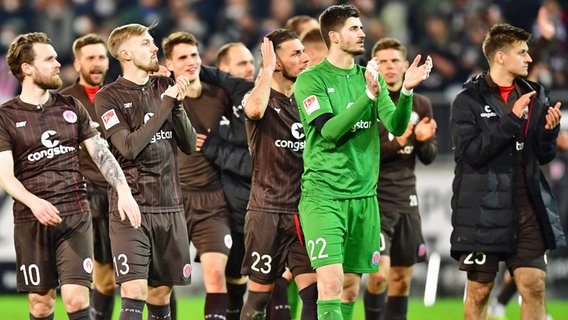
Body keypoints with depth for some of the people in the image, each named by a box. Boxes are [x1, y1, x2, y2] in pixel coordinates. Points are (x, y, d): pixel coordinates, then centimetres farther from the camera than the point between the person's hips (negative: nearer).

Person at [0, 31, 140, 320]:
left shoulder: (71, 108, 12)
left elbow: (101, 153, 10)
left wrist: (123, 191, -6)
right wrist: (34, 202, -24)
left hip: (75, 217, 1)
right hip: (31, 221, -1)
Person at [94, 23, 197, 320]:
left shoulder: (165, 86, 10)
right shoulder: (108, 97, -4)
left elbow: (189, 145, 7)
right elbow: (129, 147, -16)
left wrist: (178, 105, -9)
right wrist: (166, 104, -15)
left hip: (169, 206, 5)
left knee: (161, 293, 9)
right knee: (134, 290, -15)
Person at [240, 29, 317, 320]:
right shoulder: (261, 97, -4)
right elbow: (254, 109, -31)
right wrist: (267, 68, -20)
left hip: (303, 209, 4)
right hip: (267, 211, -4)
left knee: (314, 290, -6)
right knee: (259, 294, 3)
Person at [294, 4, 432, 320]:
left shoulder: (371, 76, 12)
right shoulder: (310, 80, -5)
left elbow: (396, 126, 2)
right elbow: (330, 131, -18)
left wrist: (406, 90, -17)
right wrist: (369, 95, -27)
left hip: (363, 196, 6)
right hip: (323, 196, -6)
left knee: (351, 287, 8)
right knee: (331, 282, -17)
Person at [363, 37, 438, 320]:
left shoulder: (420, 105, 10)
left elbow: (428, 157, 12)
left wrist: (424, 140, -10)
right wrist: (396, 144, -22)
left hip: (406, 200, 5)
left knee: (402, 279, 9)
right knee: (379, 274, -18)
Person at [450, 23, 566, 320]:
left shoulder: (534, 96, 10)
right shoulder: (468, 100, -5)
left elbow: (543, 156, 14)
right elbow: (471, 153, -16)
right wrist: (512, 120, -19)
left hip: (528, 207, 4)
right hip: (483, 211, -4)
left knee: (534, 286, -1)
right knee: (479, 290, 2)